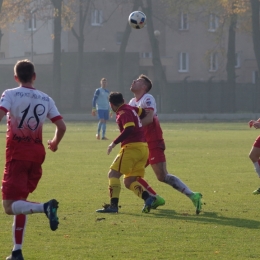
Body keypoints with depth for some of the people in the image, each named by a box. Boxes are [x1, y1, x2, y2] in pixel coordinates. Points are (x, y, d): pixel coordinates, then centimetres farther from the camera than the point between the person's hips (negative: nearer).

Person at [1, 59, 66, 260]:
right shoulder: (46, 99, 8)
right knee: (19, 202, 16)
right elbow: (61, 126, 5)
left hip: (17, 154, -5)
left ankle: (45, 207, -33)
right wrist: (55, 143, 25)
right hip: (37, 153, 5)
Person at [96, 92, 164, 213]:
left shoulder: (124, 113, -10)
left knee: (113, 174, -6)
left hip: (132, 147, -9)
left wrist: (114, 143, -21)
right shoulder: (131, 109, 17)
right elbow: (143, 112, 35)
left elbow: (129, 128, -23)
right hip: (143, 148, 9)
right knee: (129, 181, 9)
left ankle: (113, 205, -16)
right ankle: (148, 198, -13)